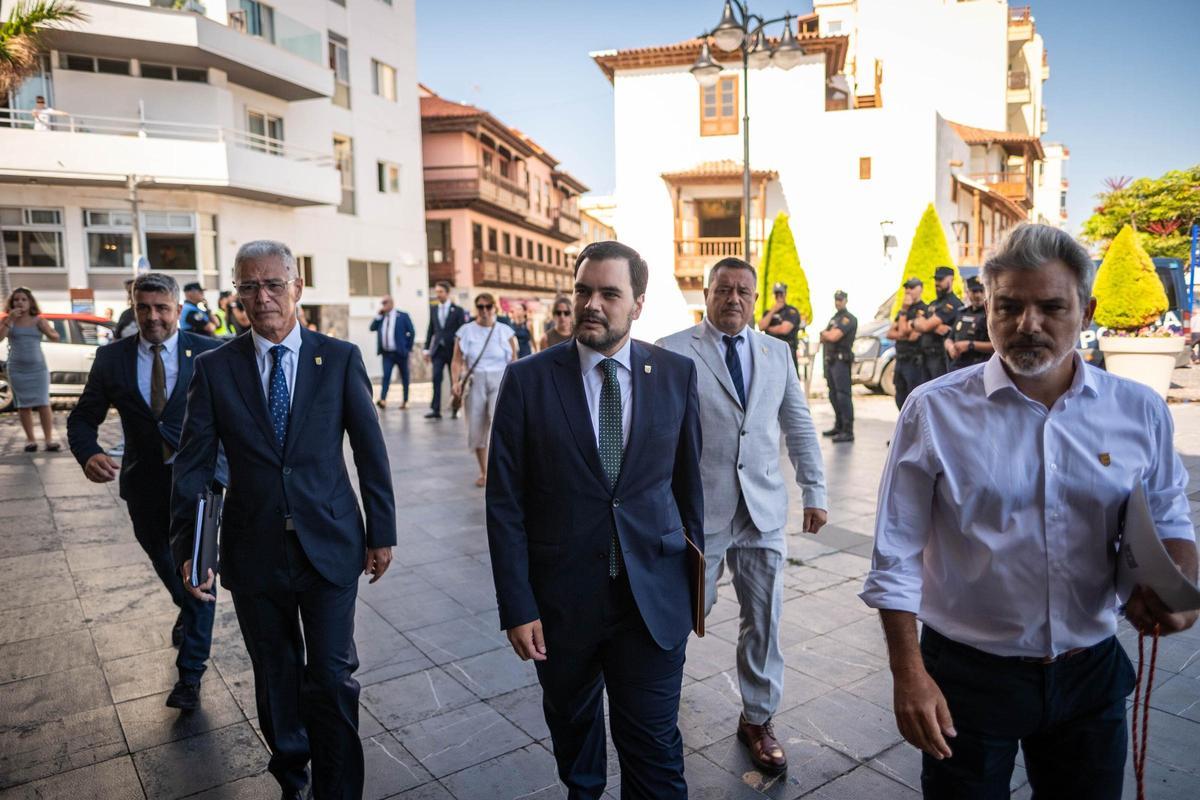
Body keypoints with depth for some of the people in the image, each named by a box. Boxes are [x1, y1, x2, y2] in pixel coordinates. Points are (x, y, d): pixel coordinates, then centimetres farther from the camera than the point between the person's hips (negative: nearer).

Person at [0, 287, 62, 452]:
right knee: (23, 405, 3)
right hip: (17, 369, 0)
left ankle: (49, 439, -7)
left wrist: (46, 329, -19)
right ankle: (30, 439, 8)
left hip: (38, 367, 0)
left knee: (43, 403, -6)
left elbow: (55, 338, 0)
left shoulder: (38, 320, 4)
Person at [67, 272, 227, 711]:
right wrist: (88, 454, -21)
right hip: (144, 482, 4)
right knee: (165, 563, 23)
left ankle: (190, 672, 9)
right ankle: (188, 611, 56)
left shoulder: (209, 352, -8)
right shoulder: (112, 358, -2)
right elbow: (83, 418, 0)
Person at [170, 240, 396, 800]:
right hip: (254, 554, 2)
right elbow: (193, 465, -1)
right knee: (276, 679, 19)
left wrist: (381, 533, 1)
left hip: (330, 546, -1)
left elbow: (370, 451, -1)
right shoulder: (214, 368, -1)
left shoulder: (340, 358, -4)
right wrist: (186, 549, -7)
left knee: (334, 680, 6)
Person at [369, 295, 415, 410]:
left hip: (400, 353, -3)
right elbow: (372, 327, 3)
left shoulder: (402, 316, -2)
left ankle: (405, 401, 14)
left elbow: (412, 332, -3)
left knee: (404, 377, 6)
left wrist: (408, 348, -5)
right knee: (386, 376, -10)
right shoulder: (381, 317, 11)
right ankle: (383, 400, -19)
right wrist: (379, 315, -4)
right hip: (386, 353, 3)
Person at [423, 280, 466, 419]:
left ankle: (455, 409, 18)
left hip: (453, 350, -2)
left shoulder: (457, 310, -2)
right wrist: (427, 349, 7)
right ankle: (436, 410, -9)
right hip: (438, 349, 3)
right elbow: (431, 330, 12)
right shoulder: (433, 309, 10)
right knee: (436, 379, -8)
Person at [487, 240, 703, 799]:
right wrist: (517, 606, -9)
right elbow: (504, 501, -7)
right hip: (560, 599, 1)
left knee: (654, 749, 5)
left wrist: (696, 563, 11)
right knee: (571, 723, 24)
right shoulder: (528, 379, -8)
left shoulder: (677, 374, -3)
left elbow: (689, 477, 6)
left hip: (654, 599, 0)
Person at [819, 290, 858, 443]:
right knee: (833, 395, 14)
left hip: (842, 360, -9)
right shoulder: (834, 318, 21)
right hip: (830, 360, 9)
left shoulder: (848, 318, -7)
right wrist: (827, 335, -4)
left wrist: (825, 333, 2)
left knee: (843, 395, -13)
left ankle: (848, 431, -14)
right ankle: (839, 426, 25)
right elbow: (824, 338, 18)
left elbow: (833, 337, -18)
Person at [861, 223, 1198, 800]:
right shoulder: (935, 411, -13)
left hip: (1091, 673, 3)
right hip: (966, 675, -3)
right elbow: (897, 555, -10)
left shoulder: (1139, 412, -3)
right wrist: (908, 675, -11)